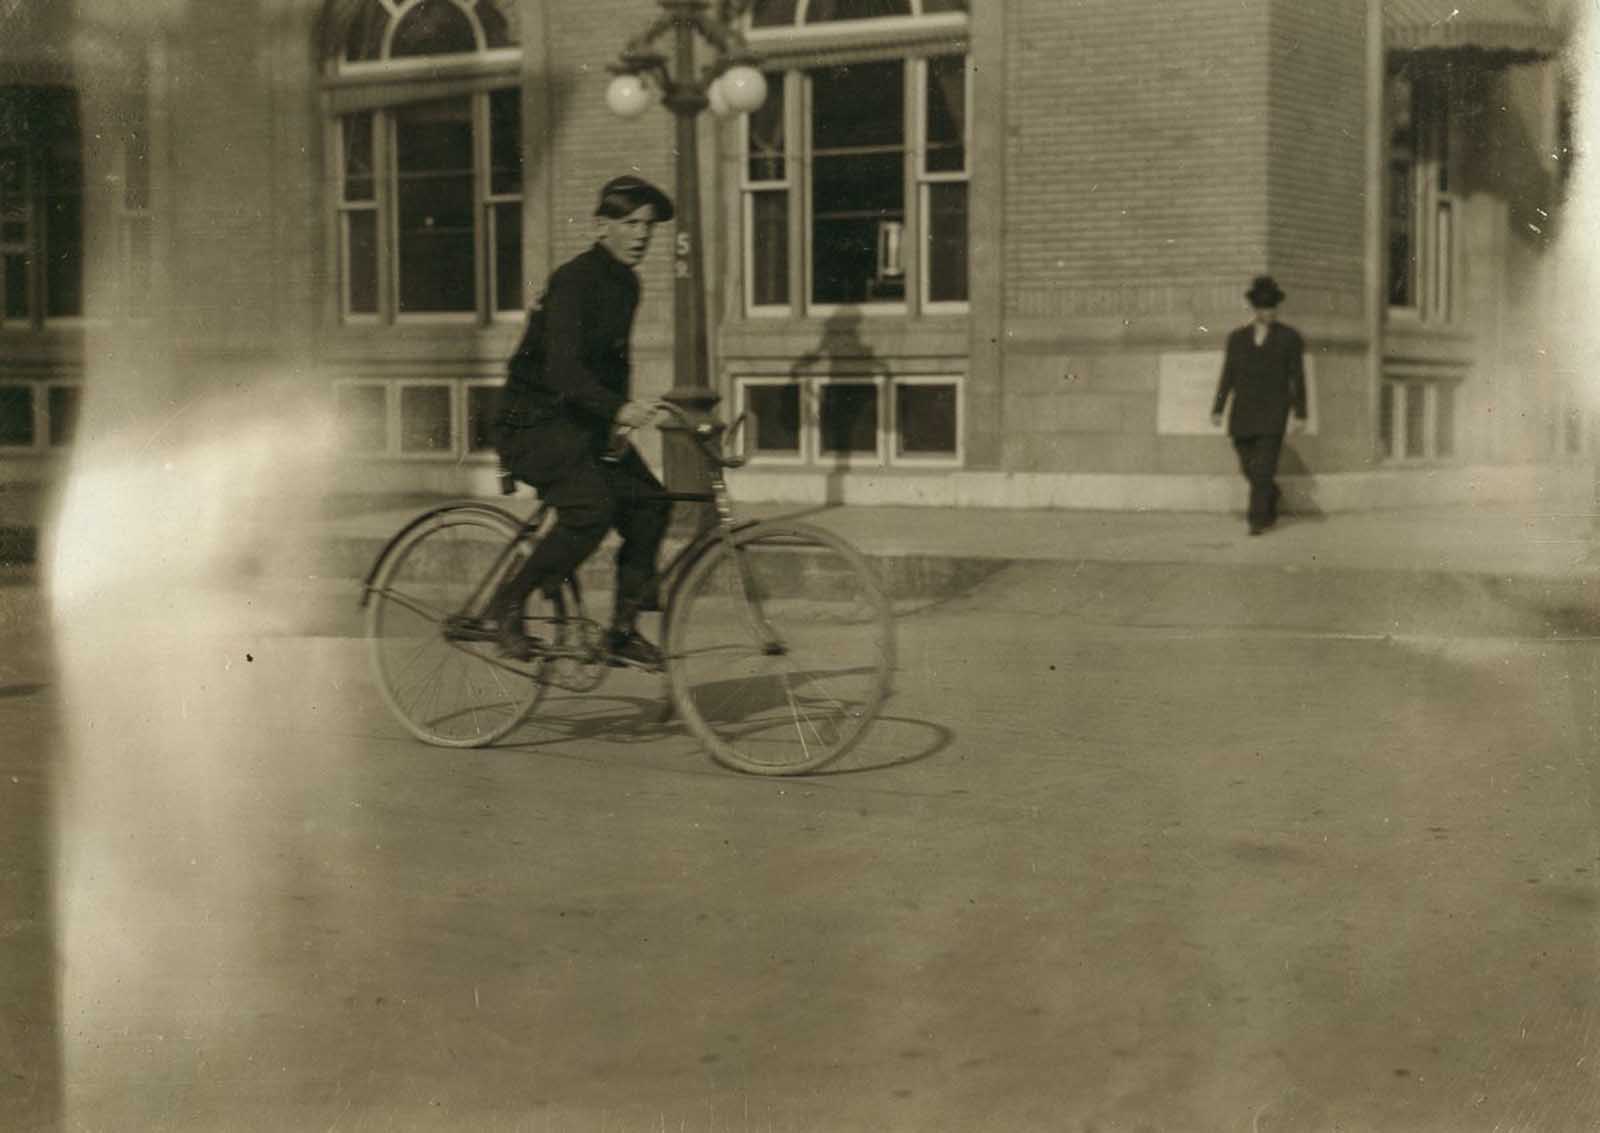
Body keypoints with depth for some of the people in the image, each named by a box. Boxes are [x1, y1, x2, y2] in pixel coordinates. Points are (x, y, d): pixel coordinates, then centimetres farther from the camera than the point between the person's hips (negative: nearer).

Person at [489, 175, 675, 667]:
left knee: (648, 504, -6)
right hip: (533, 420, -8)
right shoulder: (575, 280, -19)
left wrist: (620, 415, 7)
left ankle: (623, 631, 2)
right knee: (592, 507, -27)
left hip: (582, 422, 8)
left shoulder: (625, 284, 8)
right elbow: (562, 367, -32)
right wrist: (618, 410, -46)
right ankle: (509, 601, -9)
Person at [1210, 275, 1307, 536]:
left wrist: (1300, 415, -6)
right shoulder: (1237, 338, 7)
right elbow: (1227, 377, 6)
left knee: (1264, 467, -13)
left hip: (1273, 412, -3)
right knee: (1249, 467, 8)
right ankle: (1271, 494, 37)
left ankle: (1258, 520, -9)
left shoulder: (1290, 337, -1)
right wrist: (1217, 410, -2)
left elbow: (1298, 377, -2)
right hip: (1243, 411, 3)